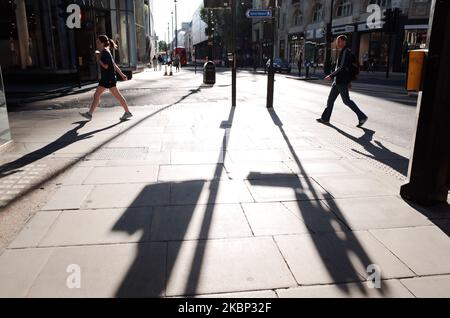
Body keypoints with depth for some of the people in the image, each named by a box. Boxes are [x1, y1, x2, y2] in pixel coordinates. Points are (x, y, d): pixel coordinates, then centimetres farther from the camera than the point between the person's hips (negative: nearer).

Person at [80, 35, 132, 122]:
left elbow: (106, 66, -21)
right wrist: (122, 74, 18)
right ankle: (89, 114, 14)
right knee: (96, 95, 10)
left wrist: (98, 59, -13)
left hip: (110, 79, -10)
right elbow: (114, 65, 17)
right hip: (105, 79, 10)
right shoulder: (103, 52, 16)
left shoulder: (105, 52, -13)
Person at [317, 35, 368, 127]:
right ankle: (325, 118, 16)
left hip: (342, 82, -10)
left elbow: (342, 68, -23)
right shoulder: (343, 52, 16)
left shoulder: (346, 52, -15)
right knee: (331, 99, 10)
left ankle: (362, 117, 3)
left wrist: (331, 76, -22)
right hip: (337, 81, 10)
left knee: (346, 100, -5)